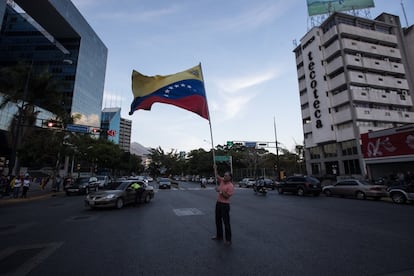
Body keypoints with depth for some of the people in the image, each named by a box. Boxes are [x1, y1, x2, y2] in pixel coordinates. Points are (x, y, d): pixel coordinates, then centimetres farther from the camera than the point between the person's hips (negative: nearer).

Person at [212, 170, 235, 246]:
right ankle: (219, 236, 32)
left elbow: (227, 196, -20)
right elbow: (217, 176, 10)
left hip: (225, 205, -8)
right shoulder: (222, 180, 6)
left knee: (226, 222, 0)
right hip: (218, 203, 8)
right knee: (218, 220, 17)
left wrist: (220, 191, -23)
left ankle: (228, 240, 11)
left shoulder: (230, 186, -16)